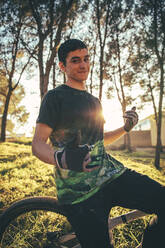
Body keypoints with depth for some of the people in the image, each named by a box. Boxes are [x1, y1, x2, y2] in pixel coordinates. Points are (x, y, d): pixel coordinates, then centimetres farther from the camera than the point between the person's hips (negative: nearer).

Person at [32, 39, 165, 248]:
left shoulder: (94, 101, 19)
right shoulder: (55, 97, -2)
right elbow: (38, 144, -9)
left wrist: (125, 128, 12)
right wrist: (60, 158, -31)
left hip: (112, 173, 6)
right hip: (79, 191, -5)